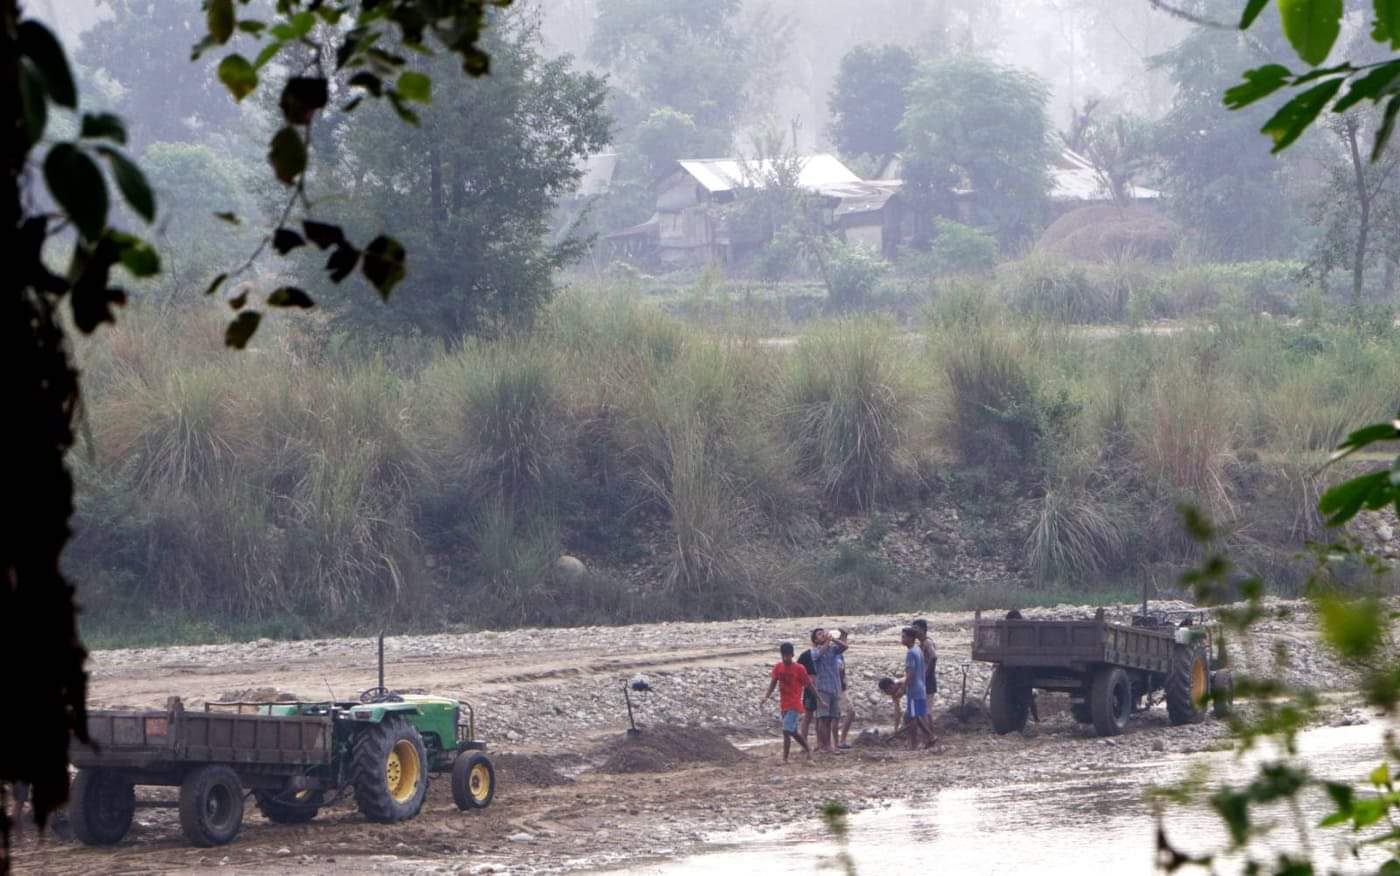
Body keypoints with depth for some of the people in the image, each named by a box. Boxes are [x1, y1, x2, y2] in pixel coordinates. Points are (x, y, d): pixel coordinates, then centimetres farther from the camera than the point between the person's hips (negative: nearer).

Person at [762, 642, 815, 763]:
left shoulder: (799, 669, -11)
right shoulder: (778, 667, 2)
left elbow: (809, 685, -5)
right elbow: (773, 683, 2)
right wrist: (766, 697, -15)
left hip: (794, 705, -6)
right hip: (783, 705, 6)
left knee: (786, 731, -17)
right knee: (793, 732, 16)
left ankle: (785, 759, -14)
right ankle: (808, 750, 36)